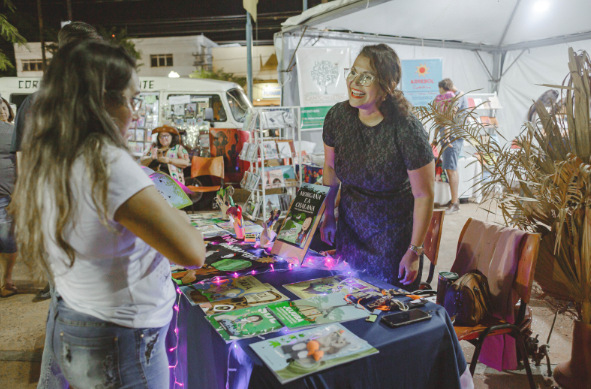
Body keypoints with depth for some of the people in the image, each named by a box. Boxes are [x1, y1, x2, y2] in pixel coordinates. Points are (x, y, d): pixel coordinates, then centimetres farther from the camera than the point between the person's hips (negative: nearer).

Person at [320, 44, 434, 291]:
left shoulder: (406, 129, -24)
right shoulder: (337, 116, -10)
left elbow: (423, 195, -17)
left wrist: (414, 252, -12)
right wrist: (328, 216, 9)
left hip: (394, 238, -4)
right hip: (349, 231, 4)